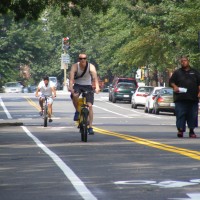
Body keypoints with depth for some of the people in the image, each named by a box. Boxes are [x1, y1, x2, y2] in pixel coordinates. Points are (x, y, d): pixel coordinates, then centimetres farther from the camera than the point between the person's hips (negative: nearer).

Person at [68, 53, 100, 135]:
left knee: (90, 105, -12)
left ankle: (90, 127, -8)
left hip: (88, 86, 0)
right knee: (74, 95, -35)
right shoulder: (75, 66, -14)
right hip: (77, 85, 0)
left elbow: (95, 77, -31)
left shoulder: (91, 67, -16)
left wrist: (97, 87, -49)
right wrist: (70, 87, -47)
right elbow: (71, 77, -28)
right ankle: (77, 111, -7)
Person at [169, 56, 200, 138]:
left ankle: (191, 131, 11)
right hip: (180, 98, -2)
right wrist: (174, 86, -13)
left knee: (193, 115, 2)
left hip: (193, 98, 2)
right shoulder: (177, 72, 12)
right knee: (180, 115, -9)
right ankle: (180, 130, -9)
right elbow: (171, 81, 8)